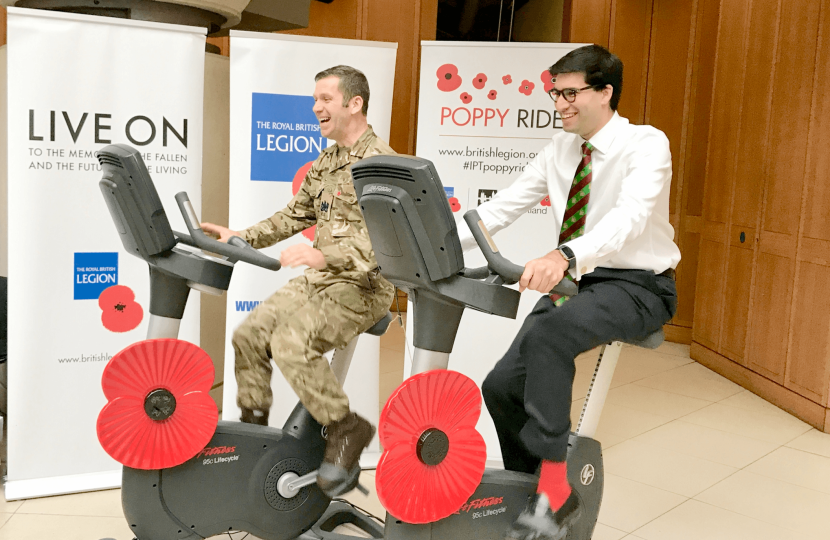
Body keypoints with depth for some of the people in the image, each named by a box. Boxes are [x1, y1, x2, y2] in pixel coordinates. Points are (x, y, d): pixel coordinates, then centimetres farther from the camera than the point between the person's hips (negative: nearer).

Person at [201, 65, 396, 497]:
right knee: (248, 335, -1)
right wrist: (242, 238, 10)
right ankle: (253, 428, 15)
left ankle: (345, 429, -8)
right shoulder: (324, 163, 16)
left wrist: (325, 256, -37)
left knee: (290, 343, -26)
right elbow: (294, 215, 21)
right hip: (319, 281, 9)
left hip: (362, 287, -9)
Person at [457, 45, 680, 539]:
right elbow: (505, 205, 0)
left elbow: (630, 214, -33)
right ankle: (528, 492, 18)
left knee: (547, 334, -34)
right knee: (503, 385, -4)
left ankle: (556, 493, -25)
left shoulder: (647, 144, -14)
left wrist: (567, 255, -52)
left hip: (636, 287, -6)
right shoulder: (560, 149, 5)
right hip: (577, 280, 7)